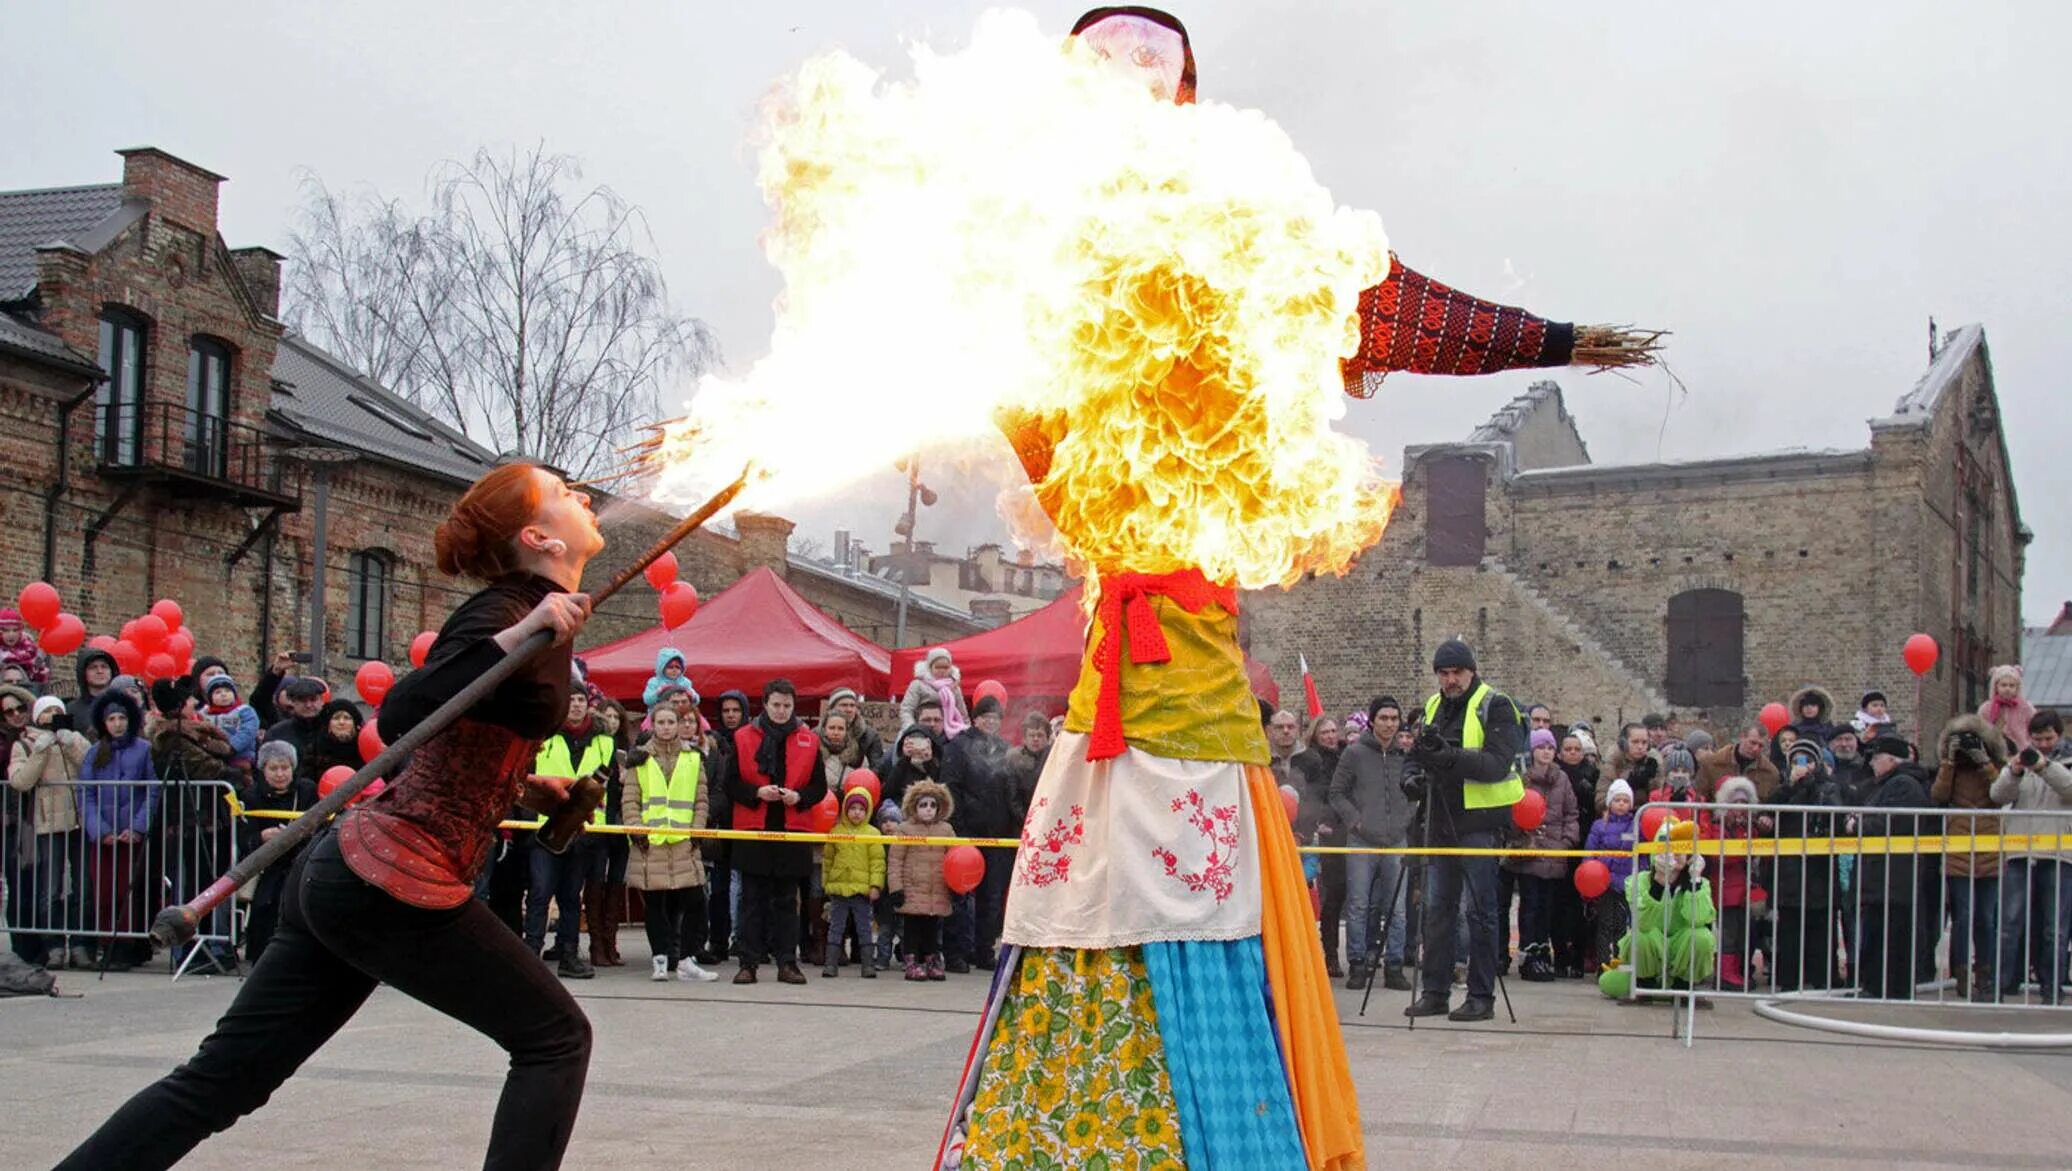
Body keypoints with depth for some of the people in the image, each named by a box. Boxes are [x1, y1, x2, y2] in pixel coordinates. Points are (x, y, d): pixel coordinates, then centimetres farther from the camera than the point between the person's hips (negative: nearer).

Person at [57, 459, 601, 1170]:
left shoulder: (535, 614, 17)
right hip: (393, 883, -9)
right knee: (555, 1039, 2)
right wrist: (513, 642, -34)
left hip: (342, 870, 9)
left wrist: (525, 787, 19)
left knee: (224, 1076, 8)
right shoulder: (503, 612, -11)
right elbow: (401, 717, -27)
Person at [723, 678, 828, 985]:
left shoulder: (809, 741, 7)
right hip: (753, 831, -1)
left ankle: (787, 962, 10)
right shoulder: (743, 738, 3)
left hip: (793, 832, 1)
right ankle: (749, 962, 7)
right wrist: (757, 793, -14)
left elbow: (820, 786, 9)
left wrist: (799, 796, -10)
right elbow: (731, 784, 3)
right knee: (753, 900, 3)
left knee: (787, 900, 6)